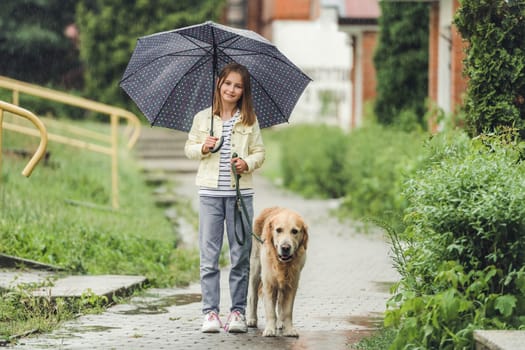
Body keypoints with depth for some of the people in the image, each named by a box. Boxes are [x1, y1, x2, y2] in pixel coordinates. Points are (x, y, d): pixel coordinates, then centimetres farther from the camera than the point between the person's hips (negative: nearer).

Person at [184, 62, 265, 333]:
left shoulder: (249, 120, 5)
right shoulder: (203, 118, 6)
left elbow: (260, 152, 9)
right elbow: (189, 148, 13)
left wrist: (247, 164, -10)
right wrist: (203, 148, -7)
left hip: (240, 192, 0)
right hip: (210, 192, 0)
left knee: (241, 255, 2)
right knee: (209, 256, 0)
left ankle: (238, 311, 8)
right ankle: (210, 312, 4)